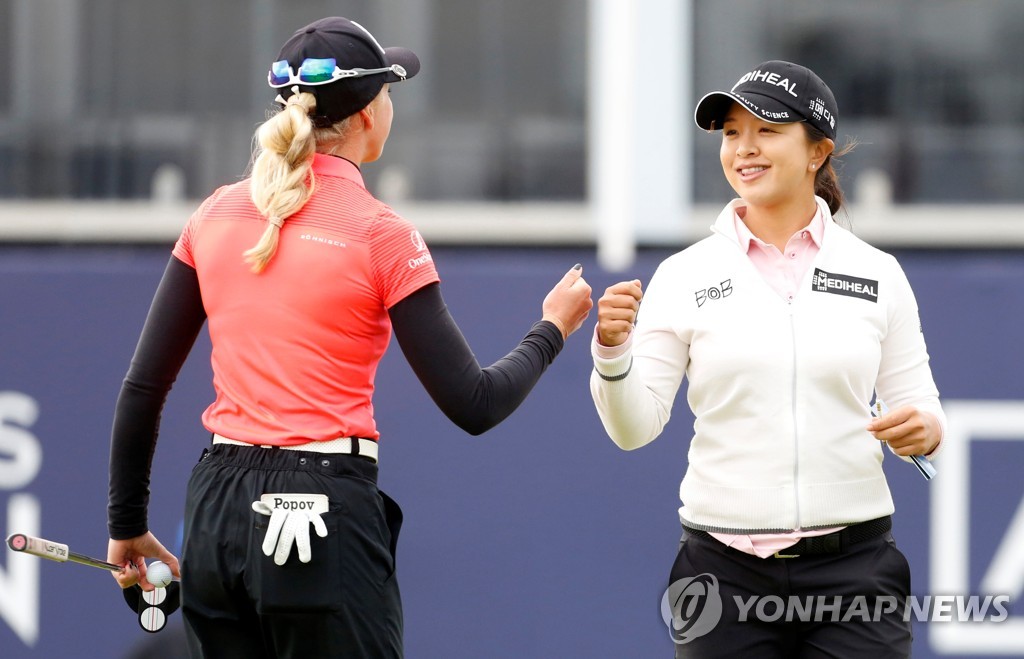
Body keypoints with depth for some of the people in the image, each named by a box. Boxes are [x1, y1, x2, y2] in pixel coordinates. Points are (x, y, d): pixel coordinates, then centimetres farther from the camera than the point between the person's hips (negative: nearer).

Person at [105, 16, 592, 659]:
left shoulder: (217, 215, 6)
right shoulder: (380, 234, -8)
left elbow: (144, 386, 8)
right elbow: (473, 405, -7)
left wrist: (127, 523, 17)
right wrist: (552, 331, 10)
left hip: (218, 510, 6)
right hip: (325, 520, -6)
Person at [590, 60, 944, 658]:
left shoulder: (877, 273, 5)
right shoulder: (685, 276, 2)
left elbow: (920, 407, 9)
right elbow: (635, 426, -2)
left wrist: (925, 428, -14)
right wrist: (612, 351, -20)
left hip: (852, 569, 0)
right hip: (725, 572, 0)